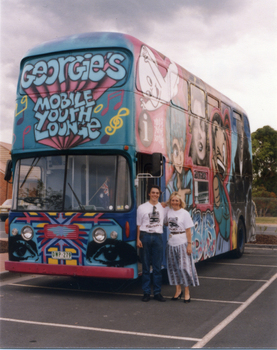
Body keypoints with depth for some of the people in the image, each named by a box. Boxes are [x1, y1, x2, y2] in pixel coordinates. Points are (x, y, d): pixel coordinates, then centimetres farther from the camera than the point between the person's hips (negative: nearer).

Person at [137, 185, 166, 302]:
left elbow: (165, 222, 19)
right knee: (146, 266, 3)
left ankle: (157, 292, 11)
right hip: (145, 236, -1)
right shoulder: (142, 207, 5)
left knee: (157, 266, 3)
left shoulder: (163, 208, 10)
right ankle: (146, 292, 10)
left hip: (157, 237, 1)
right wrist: (138, 239, -3)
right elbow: (139, 225, 4)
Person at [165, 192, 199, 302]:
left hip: (182, 243, -5)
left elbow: (188, 230, -7)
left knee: (184, 266, -4)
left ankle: (187, 292, 6)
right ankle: (178, 290, 22)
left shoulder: (184, 213, -6)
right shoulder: (168, 212, 7)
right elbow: (166, 223, 24)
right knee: (173, 267, 9)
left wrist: (189, 244, -11)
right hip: (171, 243, 5)